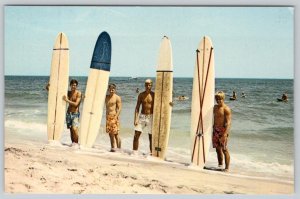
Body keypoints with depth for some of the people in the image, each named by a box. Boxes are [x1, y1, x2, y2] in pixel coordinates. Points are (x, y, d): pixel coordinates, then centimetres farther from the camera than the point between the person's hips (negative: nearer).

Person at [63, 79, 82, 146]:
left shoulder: (78, 93, -6)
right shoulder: (68, 92, 10)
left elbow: (76, 104, -15)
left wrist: (67, 100, -18)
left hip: (75, 113, -5)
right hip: (69, 113, 5)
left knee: (74, 128, -17)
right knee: (70, 129, 5)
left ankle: (76, 142, -7)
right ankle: (73, 142, 13)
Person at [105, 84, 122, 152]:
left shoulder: (117, 98, -4)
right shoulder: (106, 97, 14)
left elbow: (119, 108, -10)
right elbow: (107, 107, 17)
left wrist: (116, 116, -18)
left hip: (114, 116, -6)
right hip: (108, 116, 6)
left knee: (115, 133, -9)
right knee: (110, 133, 8)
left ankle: (119, 148, -6)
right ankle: (112, 147, 14)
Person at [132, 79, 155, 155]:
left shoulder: (154, 95, -3)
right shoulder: (141, 95, 3)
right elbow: (137, 107, 3)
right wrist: (136, 119, -5)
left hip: (150, 117, -2)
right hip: (142, 116, 2)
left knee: (151, 136, 5)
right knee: (136, 135, -3)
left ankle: (151, 153, 15)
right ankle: (134, 152, 6)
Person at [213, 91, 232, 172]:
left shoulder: (226, 109, -11)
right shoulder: (215, 107, 12)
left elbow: (228, 122, -16)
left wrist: (225, 134, -24)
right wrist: (213, 130, 17)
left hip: (223, 130, -7)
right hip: (215, 130, 7)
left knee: (224, 149, -7)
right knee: (218, 149, 11)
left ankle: (227, 168, -3)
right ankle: (220, 165, 22)